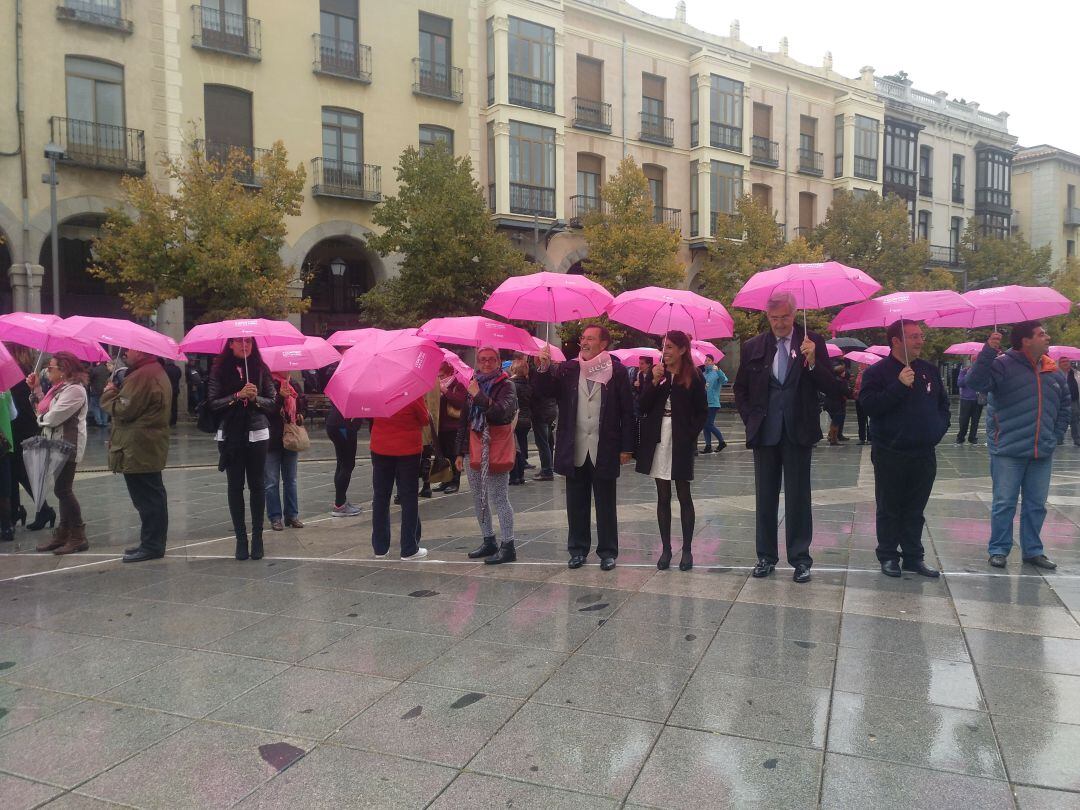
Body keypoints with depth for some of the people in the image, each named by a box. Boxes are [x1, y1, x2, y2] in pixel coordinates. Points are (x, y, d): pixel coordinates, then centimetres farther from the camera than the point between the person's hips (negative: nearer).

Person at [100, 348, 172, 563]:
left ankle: (151, 545, 2)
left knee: (145, 498, -4)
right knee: (153, 497, 16)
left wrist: (109, 393, -2)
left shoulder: (141, 376, -19)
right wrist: (117, 391, 8)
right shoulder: (157, 372, 15)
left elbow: (123, 410, -19)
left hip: (138, 451, -11)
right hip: (151, 449, 11)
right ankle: (154, 543, 25)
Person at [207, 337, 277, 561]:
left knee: (257, 485, 4)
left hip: (257, 435, 1)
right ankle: (240, 538, 13)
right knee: (235, 486, 5)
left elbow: (273, 401, 4)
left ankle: (257, 536, 13)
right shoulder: (220, 369, 0)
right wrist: (237, 396, -16)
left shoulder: (261, 368, 3)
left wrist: (256, 398, -15)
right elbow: (212, 403, -4)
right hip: (230, 435, 0)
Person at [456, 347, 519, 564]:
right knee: (479, 500, 13)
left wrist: (479, 396, -25)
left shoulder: (506, 386, -6)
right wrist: (460, 451, 15)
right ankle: (488, 542, 25)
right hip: (475, 452, 7)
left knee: (498, 499, -6)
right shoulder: (473, 385, 12)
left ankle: (507, 546, 2)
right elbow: (464, 420, 17)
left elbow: (502, 412, -24)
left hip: (495, 453, -7)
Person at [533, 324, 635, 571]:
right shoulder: (567, 369, 5)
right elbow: (543, 391, -3)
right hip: (575, 450, 3)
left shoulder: (617, 371, -4)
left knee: (605, 504, 8)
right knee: (576, 504, 11)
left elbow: (627, 410, -4)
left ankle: (607, 551, 20)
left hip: (604, 451, -3)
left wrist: (626, 447, -7)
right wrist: (544, 368, -20)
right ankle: (578, 549, 24)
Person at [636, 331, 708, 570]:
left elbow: (702, 412, 1)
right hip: (657, 442, 3)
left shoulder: (694, 378, -2)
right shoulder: (655, 374, 6)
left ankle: (687, 550, 11)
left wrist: (690, 435, -10)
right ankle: (665, 548, 14)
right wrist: (654, 382, -11)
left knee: (684, 496, 4)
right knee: (663, 496, 8)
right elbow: (643, 407, 0)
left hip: (681, 443, -3)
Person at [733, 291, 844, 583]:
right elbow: (740, 390, 15)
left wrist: (812, 362, -21)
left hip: (798, 433, -2)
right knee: (765, 498, 10)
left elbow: (833, 389, -7)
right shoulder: (753, 347, 3)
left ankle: (800, 559, 14)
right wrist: (750, 420, 4)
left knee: (798, 498, 3)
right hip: (764, 433, 2)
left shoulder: (812, 342, -2)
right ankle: (766, 556, 21)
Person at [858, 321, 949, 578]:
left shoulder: (930, 371, 11)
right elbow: (868, 405, -20)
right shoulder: (877, 371, -6)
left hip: (924, 454, 5)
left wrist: (940, 427, 8)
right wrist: (899, 386, -24)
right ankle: (888, 556, 14)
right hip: (890, 454, -5)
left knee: (915, 510, 12)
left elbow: (943, 403, 23)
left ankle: (913, 556, 21)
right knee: (889, 509, 5)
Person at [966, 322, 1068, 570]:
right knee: (1004, 503, 2)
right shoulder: (1004, 365, -8)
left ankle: (1032, 550, 25)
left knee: (1036, 504, 13)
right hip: (1008, 452, -5)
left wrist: (1056, 436, 12)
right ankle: (999, 550, 13)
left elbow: (1065, 406, 21)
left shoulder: (1054, 372, 10)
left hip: (1042, 453, 6)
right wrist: (988, 351, -31)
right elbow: (976, 382, -24)